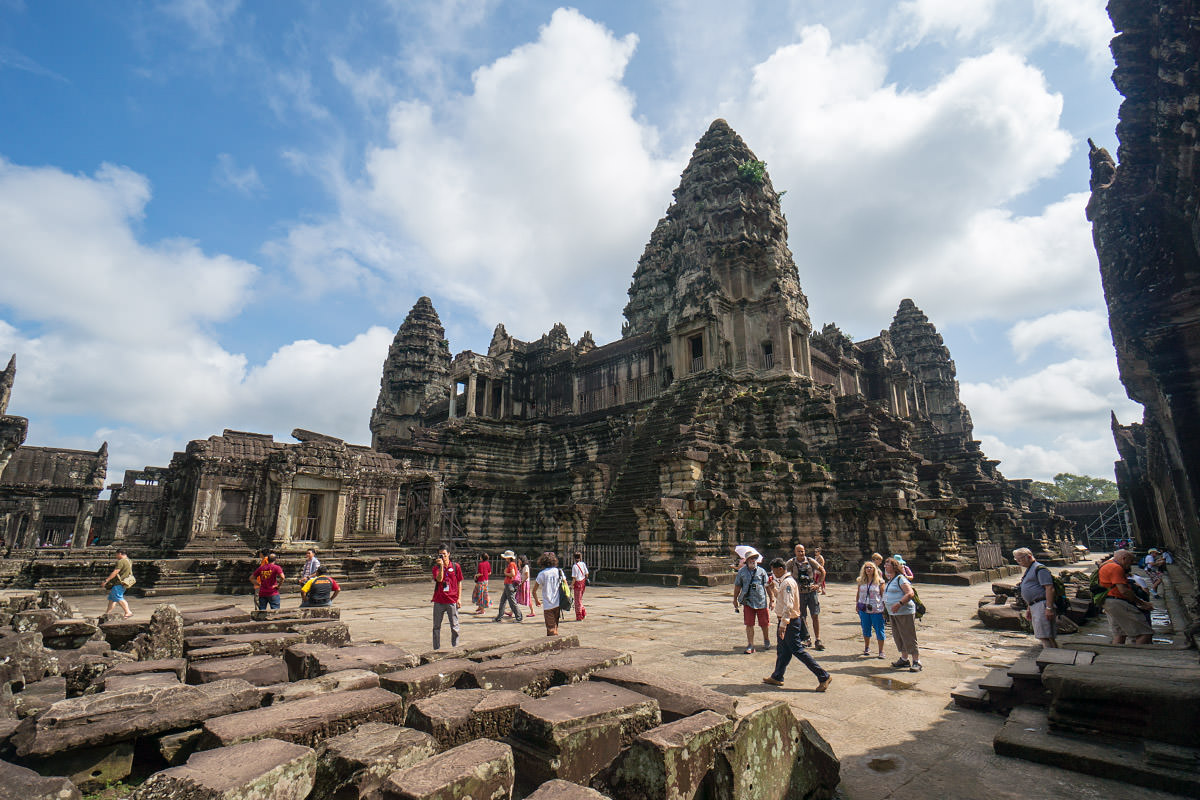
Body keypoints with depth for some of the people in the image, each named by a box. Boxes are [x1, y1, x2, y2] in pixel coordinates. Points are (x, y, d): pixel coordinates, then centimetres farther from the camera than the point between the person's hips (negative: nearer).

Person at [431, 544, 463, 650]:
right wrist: (441, 566, -24)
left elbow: (459, 582, 7)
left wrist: (459, 598, 3)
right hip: (439, 601, 1)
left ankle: (455, 647, 17)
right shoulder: (436, 567, 2)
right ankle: (436, 649, 18)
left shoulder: (455, 566, 2)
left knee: (454, 626, 4)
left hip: (452, 601, -1)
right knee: (436, 626, 7)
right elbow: (439, 579, -15)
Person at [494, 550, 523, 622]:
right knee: (502, 600, 14)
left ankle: (519, 617, 0)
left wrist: (505, 573, -11)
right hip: (507, 585, 11)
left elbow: (513, 574, -23)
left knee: (512, 601, -5)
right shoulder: (509, 564, 16)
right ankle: (499, 618, 21)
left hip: (510, 585, -11)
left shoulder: (511, 564, -14)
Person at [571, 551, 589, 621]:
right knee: (580, 599, 24)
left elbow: (574, 578, -18)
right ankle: (583, 613, 25)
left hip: (578, 583, -6)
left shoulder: (574, 566, -17)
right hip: (583, 582, 6)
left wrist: (571, 586, -9)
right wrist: (585, 580, 20)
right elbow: (587, 574, 3)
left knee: (578, 600, 5)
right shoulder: (583, 564, -1)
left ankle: (579, 617, 12)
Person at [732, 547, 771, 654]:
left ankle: (766, 641, 36)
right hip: (748, 602, 0)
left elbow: (767, 586, 7)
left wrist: (771, 599, 4)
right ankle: (750, 645, 9)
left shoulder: (761, 571, 2)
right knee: (749, 624, -2)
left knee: (764, 623, 9)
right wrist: (735, 599, 13)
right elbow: (737, 586, 10)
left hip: (761, 601, 0)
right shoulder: (742, 572, 2)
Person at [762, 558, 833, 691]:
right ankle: (777, 677, 28)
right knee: (782, 650, 17)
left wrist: (782, 624, -30)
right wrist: (773, 588, 13)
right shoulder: (783, 582, 11)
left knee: (798, 650, -4)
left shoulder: (788, 582, -21)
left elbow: (788, 605, -28)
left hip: (790, 622, -10)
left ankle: (824, 676, 3)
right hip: (787, 621, 10)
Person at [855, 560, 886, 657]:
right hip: (864, 609, 4)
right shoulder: (861, 581, 6)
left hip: (877, 610, -3)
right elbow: (858, 594, 15)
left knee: (879, 630, 1)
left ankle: (881, 652, 13)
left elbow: (883, 595, -4)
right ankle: (867, 648, 30)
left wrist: (884, 609, -8)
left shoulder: (879, 581, -4)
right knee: (866, 629, 14)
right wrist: (857, 604, 10)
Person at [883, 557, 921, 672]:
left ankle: (917, 662, 3)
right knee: (898, 637, 14)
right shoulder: (890, 581, 16)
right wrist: (885, 602, 18)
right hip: (894, 614, 10)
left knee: (909, 637, -5)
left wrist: (899, 604, -30)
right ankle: (904, 659, 25)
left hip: (905, 612, -10)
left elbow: (910, 593, -23)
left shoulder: (900, 578, -13)